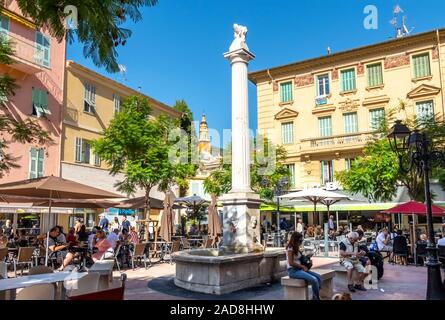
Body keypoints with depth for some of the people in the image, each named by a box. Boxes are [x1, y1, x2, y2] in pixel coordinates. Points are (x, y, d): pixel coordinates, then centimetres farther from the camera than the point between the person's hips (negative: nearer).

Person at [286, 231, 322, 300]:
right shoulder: (290, 249, -13)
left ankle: (315, 297, -4)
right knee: (314, 280, -24)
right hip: (293, 270, -9)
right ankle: (317, 298, -6)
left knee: (318, 277, -6)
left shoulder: (296, 248, 15)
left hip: (299, 269, 9)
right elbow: (291, 263, -18)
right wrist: (302, 266, -12)